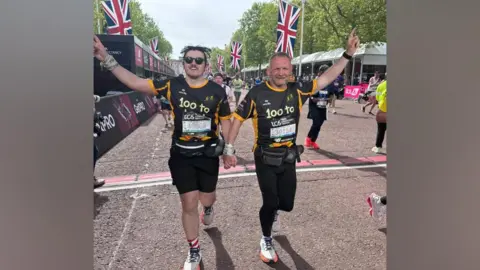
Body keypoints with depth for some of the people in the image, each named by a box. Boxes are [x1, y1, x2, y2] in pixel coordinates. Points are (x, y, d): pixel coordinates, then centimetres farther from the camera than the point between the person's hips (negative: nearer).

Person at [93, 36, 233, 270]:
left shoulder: (217, 91, -6)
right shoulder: (172, 86, -6)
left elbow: (225, 121, 3)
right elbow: (135, 83, -10)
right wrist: (107, 59, -19)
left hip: (208, 153, 0)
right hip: (181, 154, 0)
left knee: (207, 199, 15)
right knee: (188, 204, 5)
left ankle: (208, 208, 58)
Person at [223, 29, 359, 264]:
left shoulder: (297, 91, -3)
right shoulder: (257, 94, -14)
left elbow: (327, 78, 1)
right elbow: (237, 120, -7)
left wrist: (348, 53, -5)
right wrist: (229, 150, -10)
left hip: (288, 157, 4)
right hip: (265, 159, -4)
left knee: (286, 204, 11)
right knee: (270, 203, 0)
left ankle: (271, 209, 51)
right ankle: (266, 240, 30)